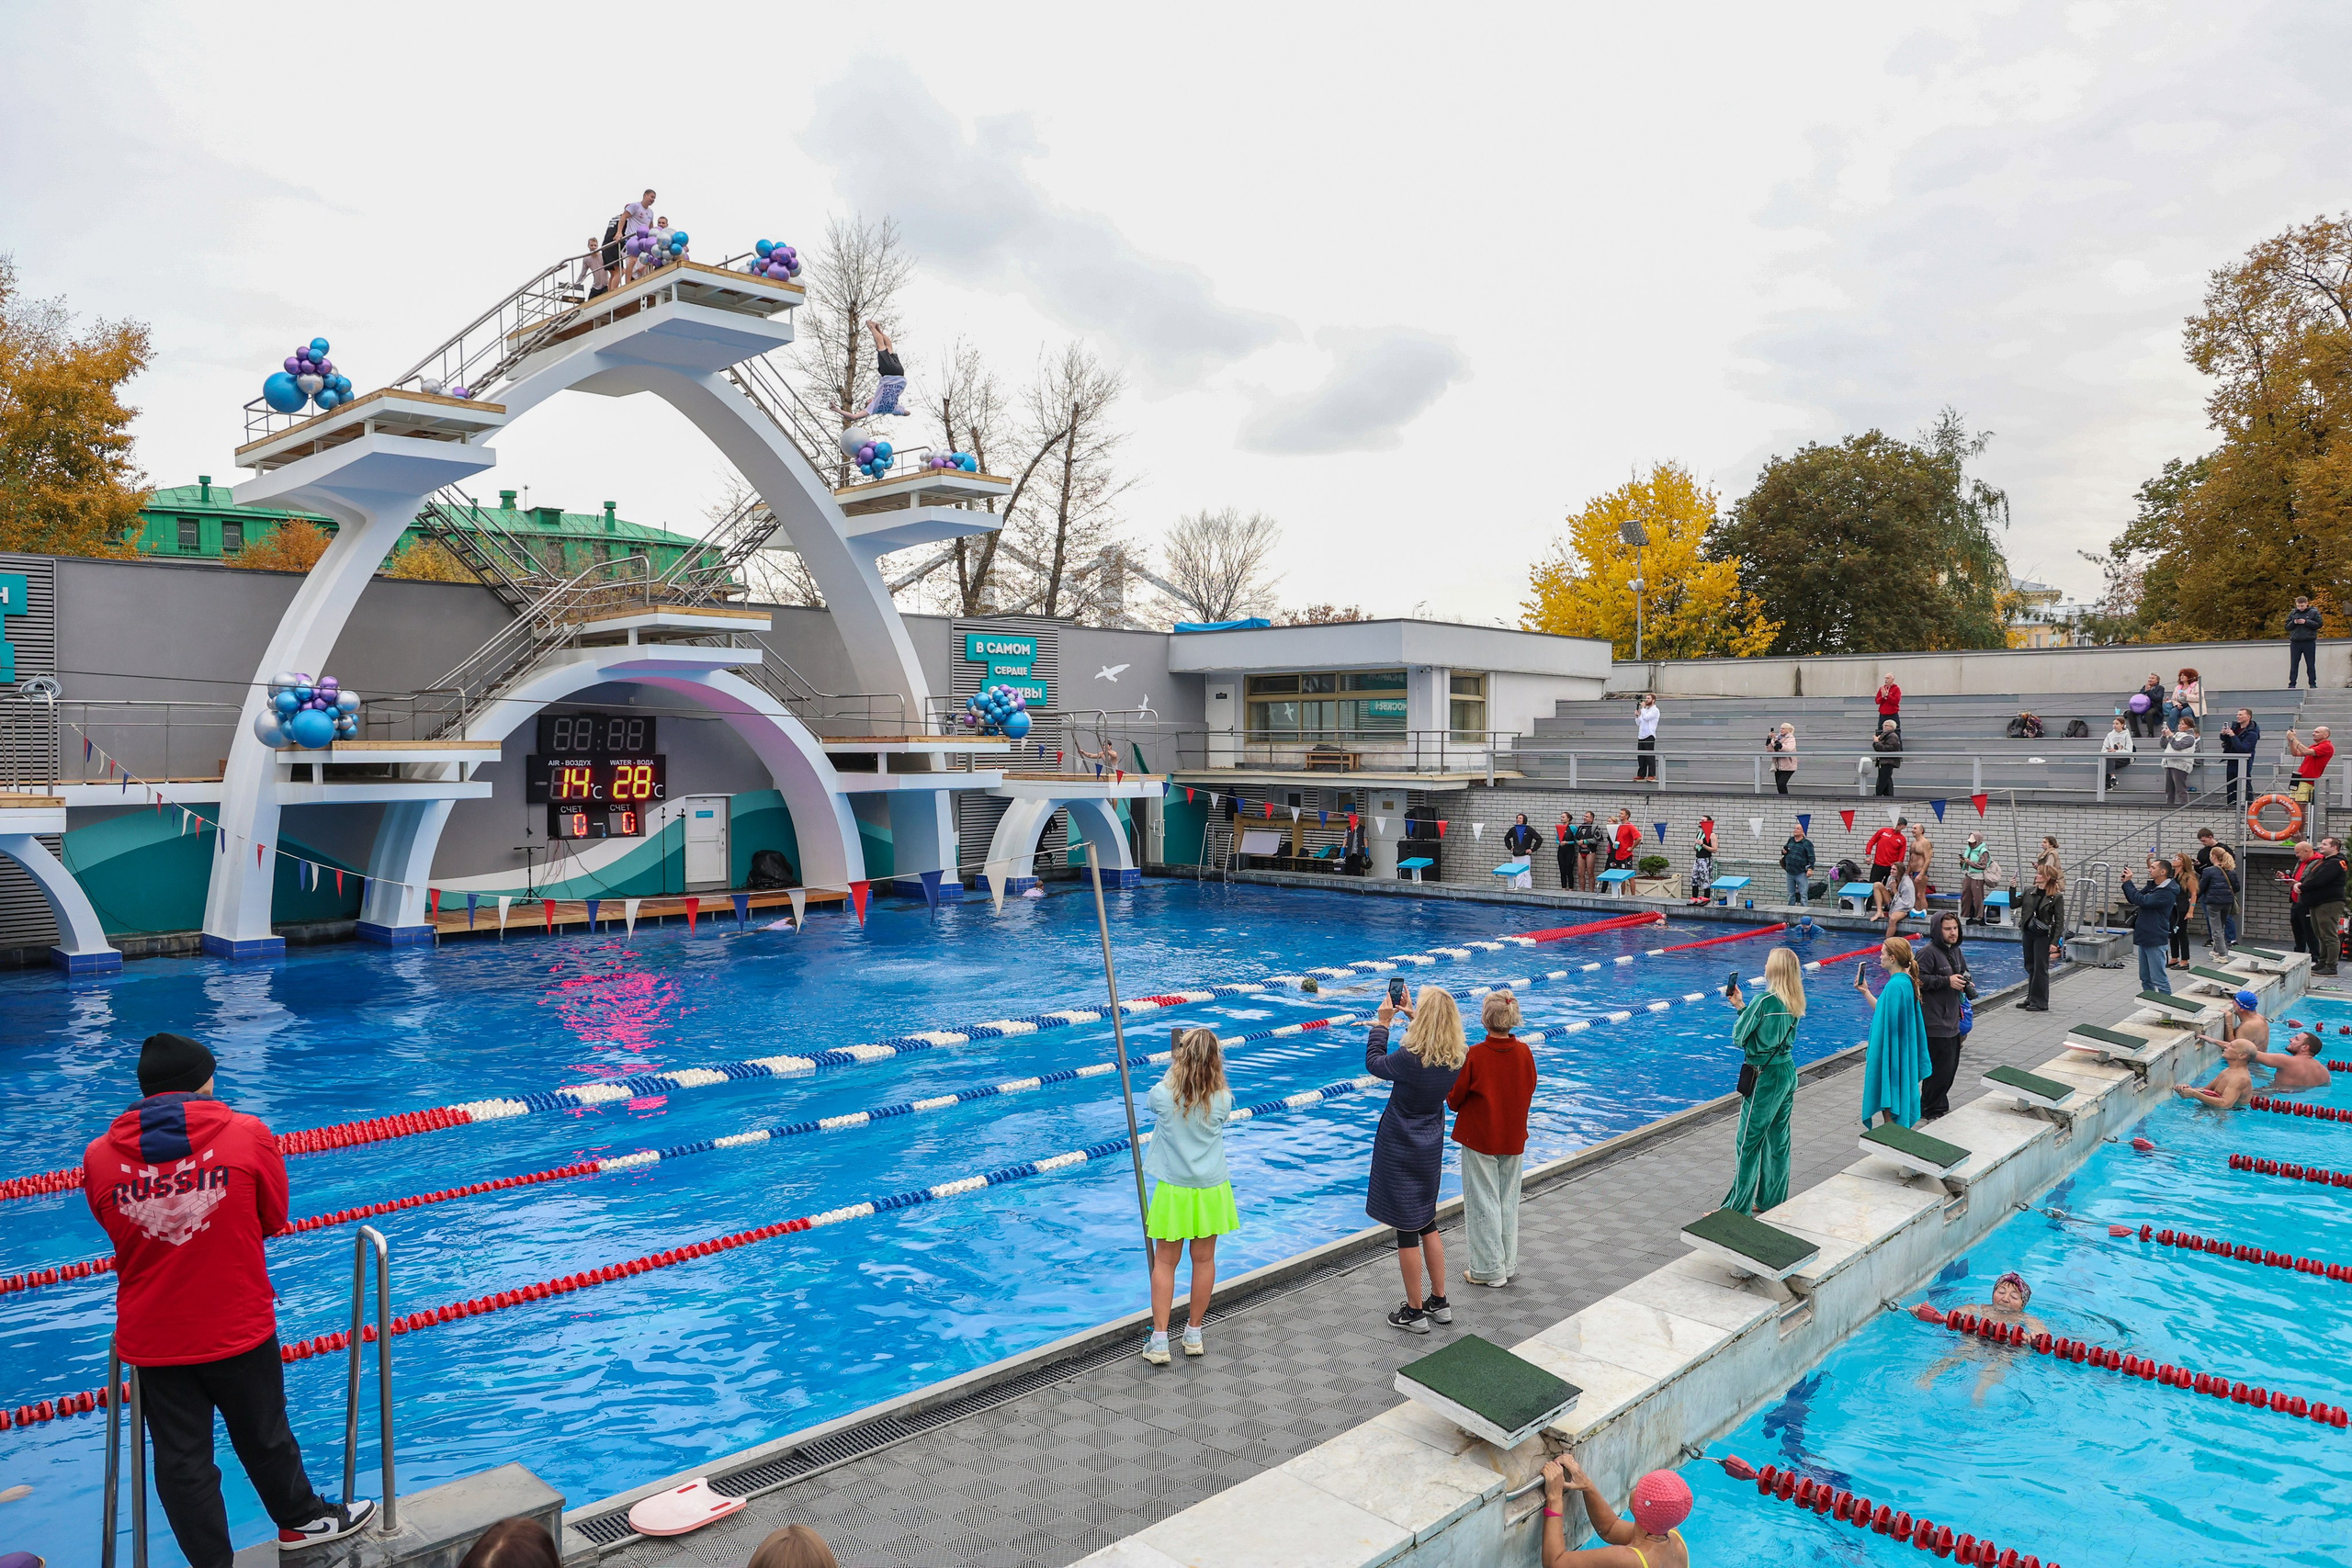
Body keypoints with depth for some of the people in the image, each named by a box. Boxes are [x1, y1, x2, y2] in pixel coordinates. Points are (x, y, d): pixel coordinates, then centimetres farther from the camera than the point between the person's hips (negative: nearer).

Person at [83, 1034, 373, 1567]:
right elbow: (273, 1218, -1)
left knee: (181, 1461, 14)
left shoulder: (99, 1155, -8)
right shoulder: (247, 1134, -14)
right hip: (238, 1328, -1)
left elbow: (120, 1233, 8)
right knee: (264, 1437, 19)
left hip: (152, 1339, 2)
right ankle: (302, 1520, 39)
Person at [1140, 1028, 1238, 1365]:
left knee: (1164, 1262, 10)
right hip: (1211, 1189, 1)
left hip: (1173, 1189, -1)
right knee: (1204, 1259, 15)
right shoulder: (1222, 1099, -13)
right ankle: (1194, 1333, 28)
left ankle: (1159, 1341, 11)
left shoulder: (1162, 1094, -17)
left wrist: (1175, 1069, 14)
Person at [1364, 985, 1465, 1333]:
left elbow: (1374, 1063, -8)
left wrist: (1382, 1023, 0)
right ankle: (1439, 1302, 29)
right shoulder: (1459, 1057, -9)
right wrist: (1411, 1015, 14)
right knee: (1428, 1223, 21)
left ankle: (1414, 1311, 15)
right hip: (1430, 1149, 6)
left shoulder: (1410, 1059, -27)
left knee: (1407, 1229, 5)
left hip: (1401, 1151, -6)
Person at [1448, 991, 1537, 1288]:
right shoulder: (1524, 1052, -8)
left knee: (1483, 1202, 6)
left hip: (1479, 1138, -4)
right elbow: (1529, 1090, 6)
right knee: (1508, 1201, 16)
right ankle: (1509, 1264, 26)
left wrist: (1454, 1103, 10)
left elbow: (1454, 1099, -11)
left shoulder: (1475, 1055, -21)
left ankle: (1489, 1270, 13)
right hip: (1513, 1138, 5)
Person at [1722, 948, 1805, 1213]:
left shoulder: (1764, 1001, -20)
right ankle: (1773, 1200, 26)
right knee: (1778, 1139, 16)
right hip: (1788, 1071, 8)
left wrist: (1740, 1007, 4)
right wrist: (1743, 1006, 10)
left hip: (1764, 1076, -8)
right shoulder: (1795, 1004, 4)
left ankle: (1737, 1207, 5)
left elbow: (1739, 1038, -12)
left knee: (1749, 1142, -1)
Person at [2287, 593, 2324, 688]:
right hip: (2295, 642, 2)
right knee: (2293, 665, 3)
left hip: (2309, 642, -2)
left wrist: (2306, 622, -15)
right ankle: (2292, 684, 6)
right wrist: (2294, 622, -11)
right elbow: (2287, 627, 8)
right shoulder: (2292, 613, 8)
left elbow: (2319, 624, -6)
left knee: (2311, 665, 3)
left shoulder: (2314, 612, 2)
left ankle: (2313, 684, 8)